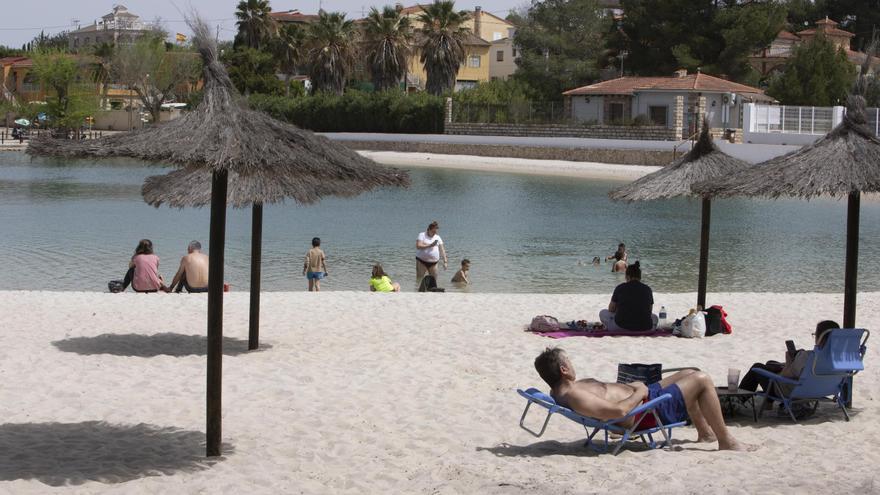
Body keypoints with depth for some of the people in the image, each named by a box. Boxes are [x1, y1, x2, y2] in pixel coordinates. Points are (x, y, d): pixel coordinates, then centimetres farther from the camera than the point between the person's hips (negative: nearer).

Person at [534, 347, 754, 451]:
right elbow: (618, 410, -36)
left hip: (643, 397, 11)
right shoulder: (574, 396, -31)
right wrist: (639, 393, -20)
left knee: (689, 374, 25)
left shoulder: (560, 390, 1)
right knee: (702, 380, -6)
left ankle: (705, 433, 37)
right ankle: (726, 441, 5)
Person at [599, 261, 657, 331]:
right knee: (654, 317, 37)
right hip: (644, 328, 2)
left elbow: (611, 309, 15)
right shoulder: (647, 289, 7)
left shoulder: (620, 288, 1)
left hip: (622, 326, -2)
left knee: (603, 313, 26)